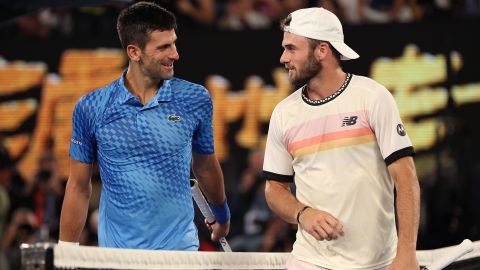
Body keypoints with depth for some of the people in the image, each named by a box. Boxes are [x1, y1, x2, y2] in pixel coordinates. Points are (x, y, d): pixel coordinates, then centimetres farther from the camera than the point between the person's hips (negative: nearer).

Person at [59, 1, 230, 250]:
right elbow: (79, 186, 4)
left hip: (179, 248, 0)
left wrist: (222, 218, 28)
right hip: (115, 252, 0)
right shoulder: (90, 108, -3)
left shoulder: (196, 99, 0)